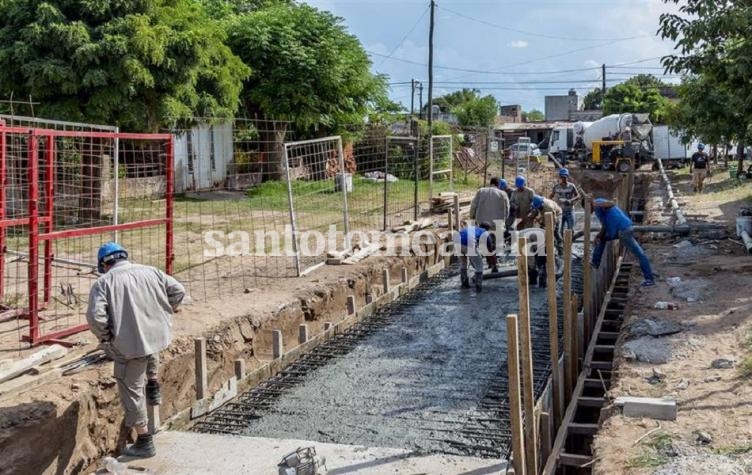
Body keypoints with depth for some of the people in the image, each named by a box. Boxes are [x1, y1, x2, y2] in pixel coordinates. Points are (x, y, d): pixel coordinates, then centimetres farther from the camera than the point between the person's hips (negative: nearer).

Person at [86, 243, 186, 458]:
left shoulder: (103, 282, -4)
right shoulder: (150, 271, 7)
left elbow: (95, 316, -15)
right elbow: (178, 291, 6)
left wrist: (105, 338, 2)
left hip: (129, 345, -4)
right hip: (159, 336, 4)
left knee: (132, 391, 11)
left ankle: (144, 442, 18)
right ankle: (153, 385, 35)